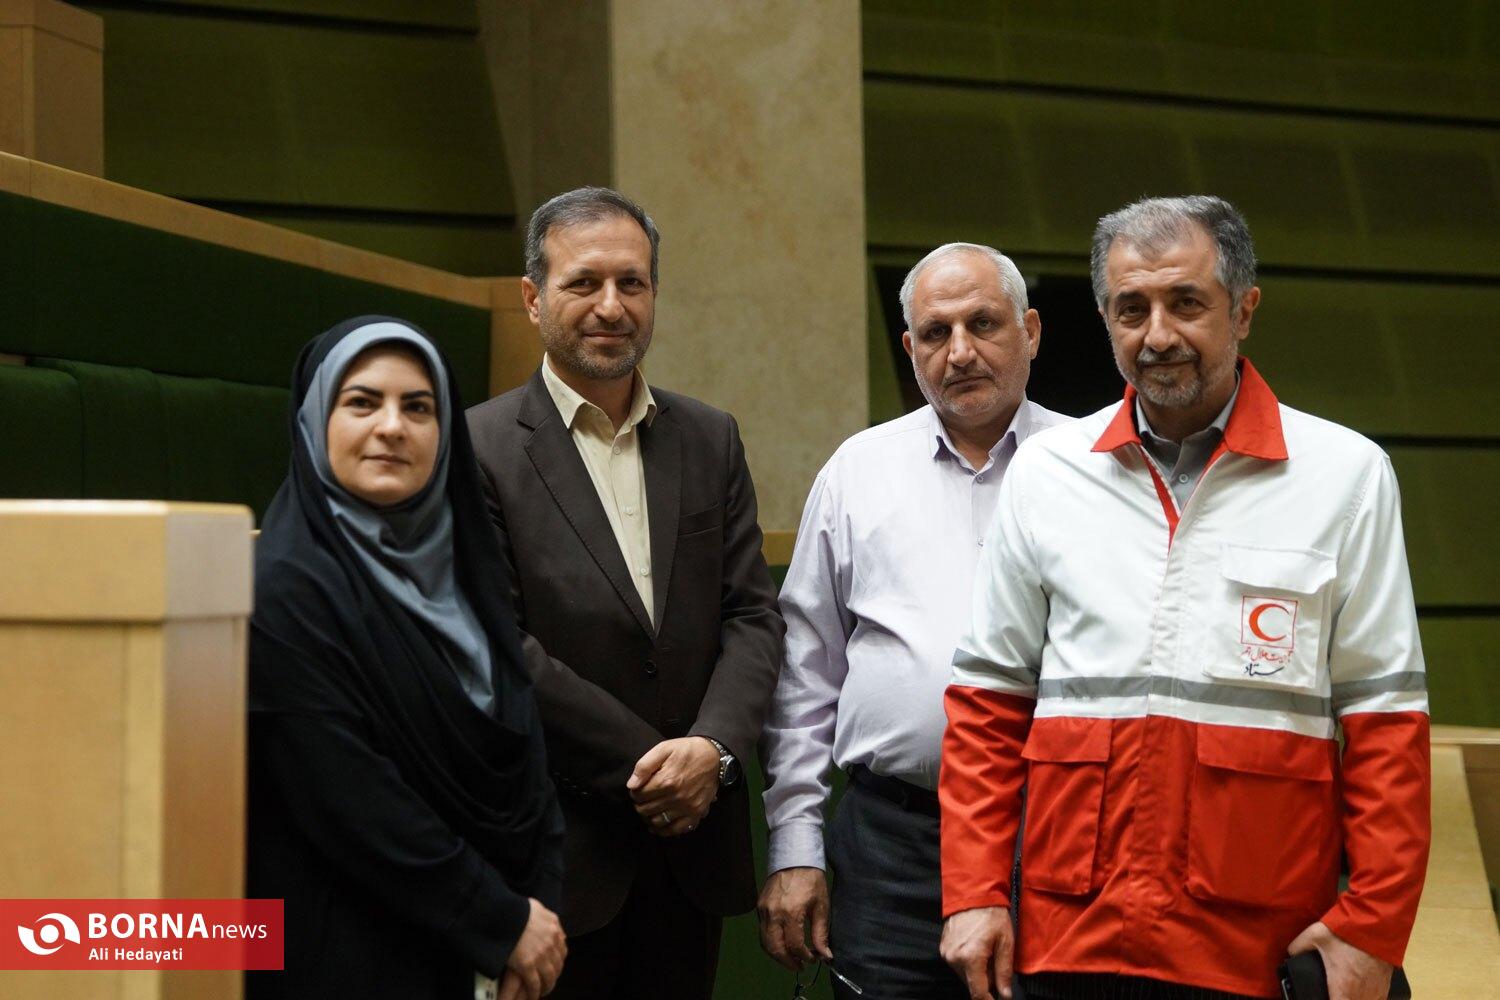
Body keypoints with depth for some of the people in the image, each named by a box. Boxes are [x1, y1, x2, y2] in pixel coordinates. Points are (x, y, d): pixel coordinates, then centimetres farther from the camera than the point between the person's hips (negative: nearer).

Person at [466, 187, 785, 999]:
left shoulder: (709, 439, 11)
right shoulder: (479, 446, -5)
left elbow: (752, 612, 7)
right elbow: (502, 647, -12)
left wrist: (713, 746, -11)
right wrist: (648, 764, -12)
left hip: (690, 836, 5)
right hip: (557, 842, -4)